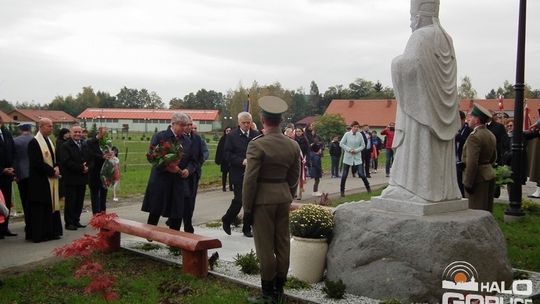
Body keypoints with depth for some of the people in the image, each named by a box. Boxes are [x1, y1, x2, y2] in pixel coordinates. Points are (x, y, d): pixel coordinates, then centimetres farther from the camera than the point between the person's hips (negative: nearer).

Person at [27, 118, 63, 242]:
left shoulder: (49, 141, 13)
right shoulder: (34, 142, -13)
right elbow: (37, 163, -19)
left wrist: (56, 168, -2)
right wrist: (52, 171, -14)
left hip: (51, 180, 9)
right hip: (39, 181, -9)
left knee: (51, 206, 11)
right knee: (39, 209, -3)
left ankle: (51, 232, 18)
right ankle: (39, 234, 4)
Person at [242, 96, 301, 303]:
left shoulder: (257, 145, -15)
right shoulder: (293, 145, 3)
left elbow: (250, 179, -14)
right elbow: (294, 177, 9)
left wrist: (247, 208, -7)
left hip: (263, 198, -6)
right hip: (284, 197, 6)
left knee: (265, 246, 2)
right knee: (282, 243, 12)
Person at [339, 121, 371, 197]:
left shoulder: (359, 135, -2)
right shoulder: (347, 134, -6)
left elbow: (363, 145, 3)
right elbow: (341, 144, -2)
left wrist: (356, 150, -12)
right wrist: (349, 149, -13)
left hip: (357, 157, 1)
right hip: (348, 157, -1)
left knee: (361, 174, -3)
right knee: (344, 175, 3)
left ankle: (368, 187, 19)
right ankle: (342, 191, 15)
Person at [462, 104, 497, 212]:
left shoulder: (474, 137, -19)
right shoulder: (491, 135, 12)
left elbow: (472, 163, -23)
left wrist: (467, 183, -18)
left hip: (479, 178, -9)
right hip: (490, 175, 10)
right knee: (487, 210, 16)